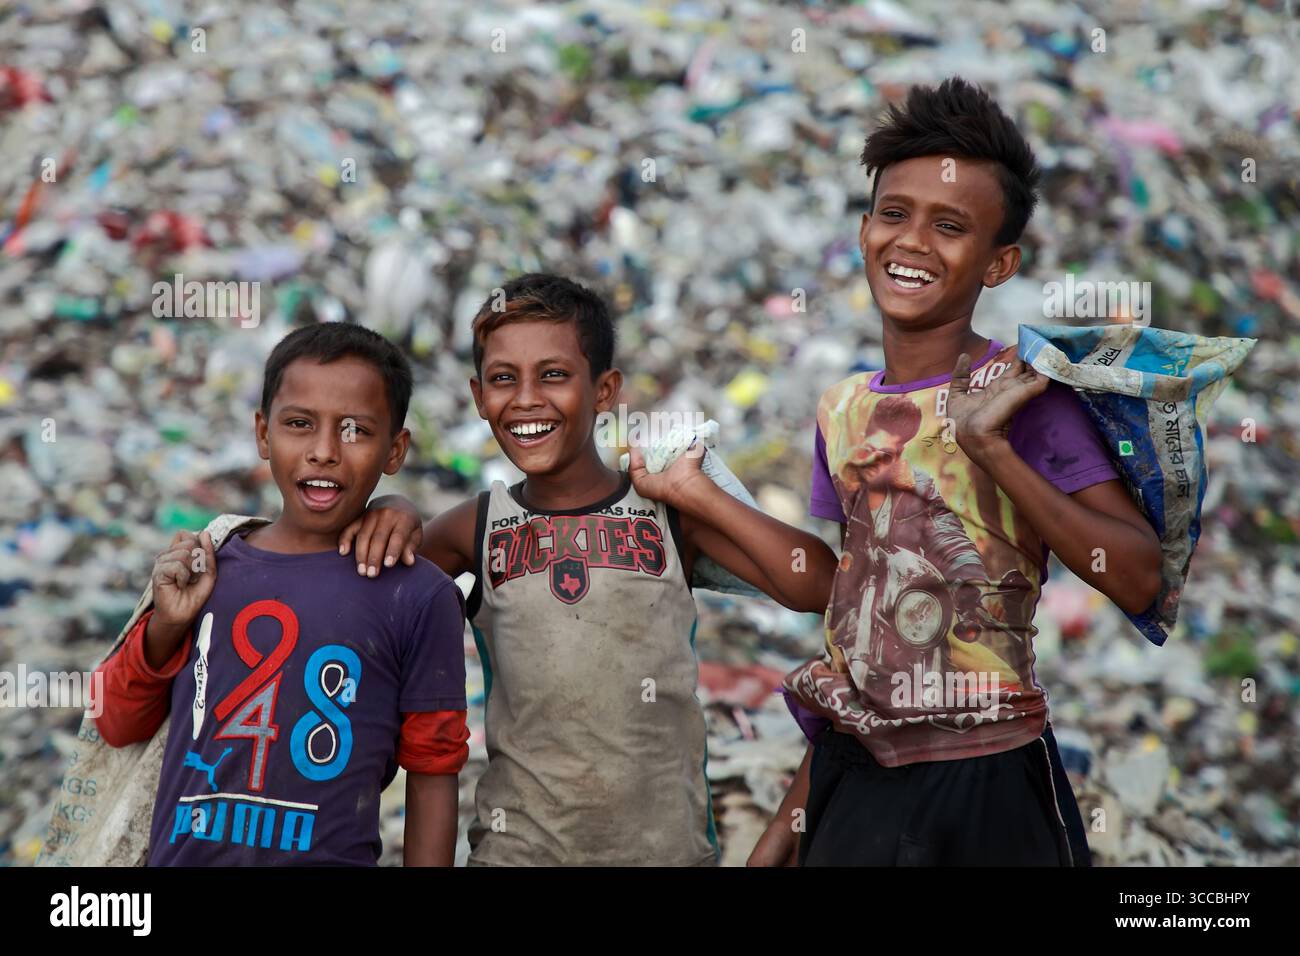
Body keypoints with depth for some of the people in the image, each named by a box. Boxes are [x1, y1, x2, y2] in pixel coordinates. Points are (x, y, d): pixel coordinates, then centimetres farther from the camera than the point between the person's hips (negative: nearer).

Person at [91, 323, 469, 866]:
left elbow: (432, 777, -3)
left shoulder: (417, 598, -8)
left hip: (331, 857, -3)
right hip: (179, 855, 3)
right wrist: (166, 626, -7)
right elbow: (118, 729, 8)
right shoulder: (206, 567, 1)